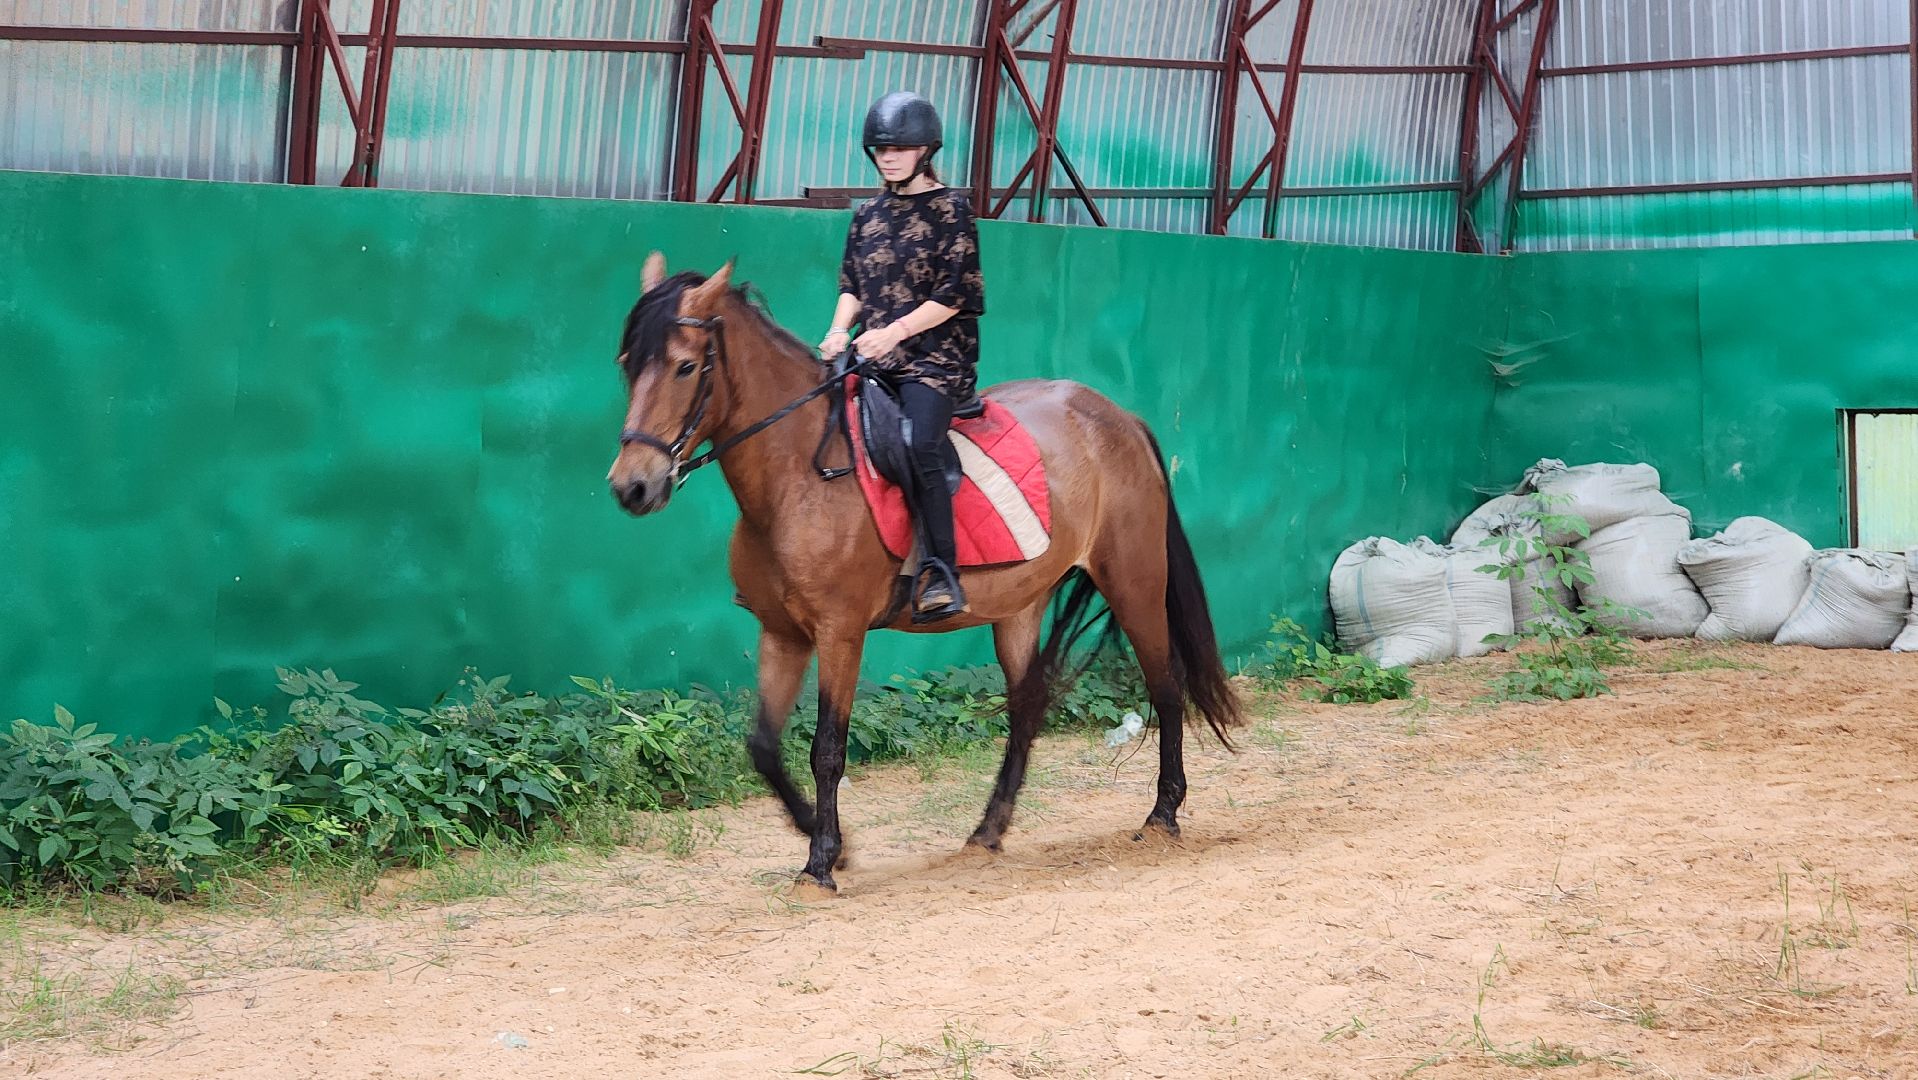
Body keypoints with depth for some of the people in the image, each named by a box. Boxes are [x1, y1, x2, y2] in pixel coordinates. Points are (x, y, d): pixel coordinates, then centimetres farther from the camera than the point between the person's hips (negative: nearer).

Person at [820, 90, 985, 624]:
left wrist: (895, 331, -17)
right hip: (872, 357, 6)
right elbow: (852, 287, 17)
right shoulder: (869, 214, 15)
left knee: (916, 446, -32)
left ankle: (942, 571, -27)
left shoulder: (950, 208, -2)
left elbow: (954, 295, -8)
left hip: (935, 358, -6)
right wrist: (839, 330, -4)